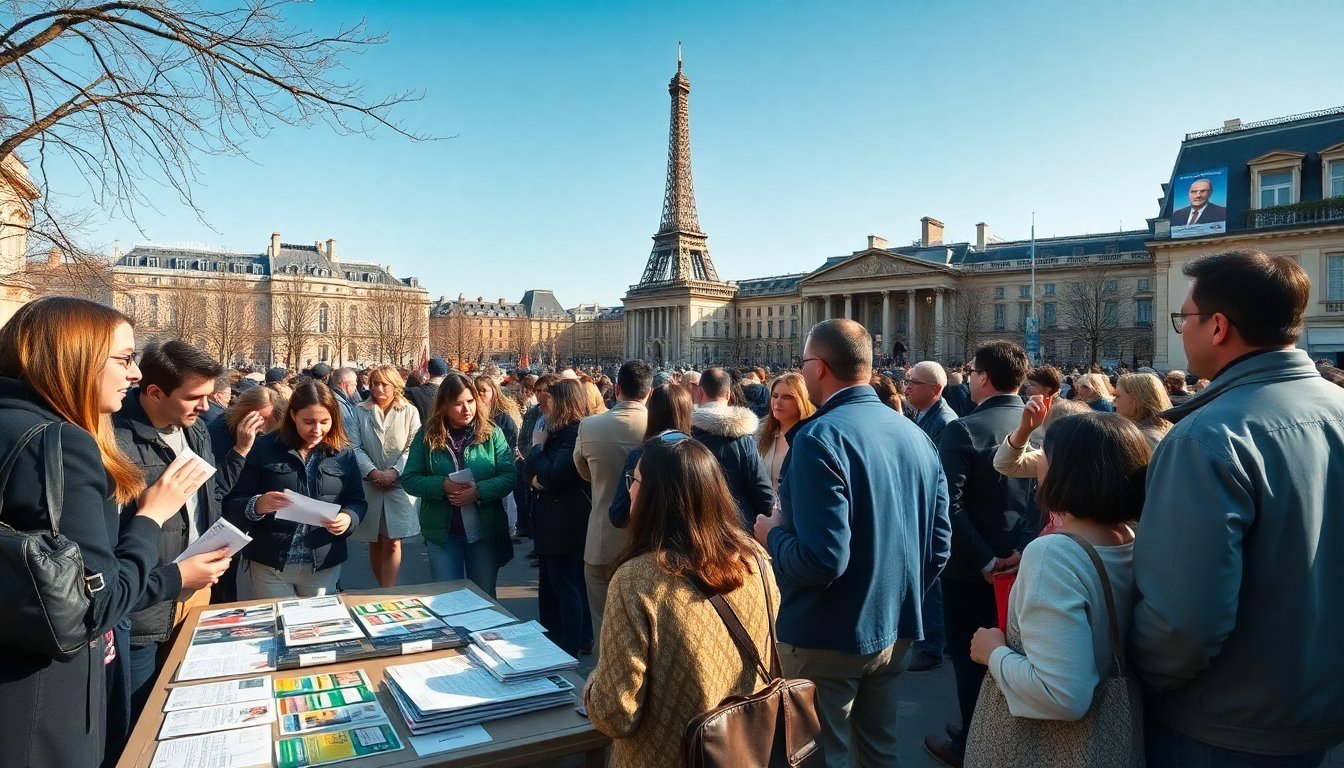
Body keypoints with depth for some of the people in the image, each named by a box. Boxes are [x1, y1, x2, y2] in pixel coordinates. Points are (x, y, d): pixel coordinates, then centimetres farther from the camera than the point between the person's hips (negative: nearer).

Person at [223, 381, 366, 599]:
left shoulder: (343, 453, 1)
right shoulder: (265, 448, -4)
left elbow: (357, 501, 5)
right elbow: (233, 502, -5)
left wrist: (348, 519, -16)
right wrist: (258, 505, -26)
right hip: (270, 565, -2)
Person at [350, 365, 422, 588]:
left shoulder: (409, 412, 3)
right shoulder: (360, 411, 7)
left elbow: (412, 448, -3)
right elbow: (355, 447, 0)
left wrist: (395, 471, -15)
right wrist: (373, 472, -14)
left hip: (399, 484, -2)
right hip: (369, 485, 2)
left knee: (392, 543, -5)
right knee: (375, 543, 11)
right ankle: (384, 590, 25)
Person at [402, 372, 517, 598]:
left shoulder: (491, 432, -4)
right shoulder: (427, 435, -3)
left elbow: (510, 475, -7)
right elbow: (409, 480, -4)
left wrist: (479, 491, -23)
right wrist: (443, 485, -20)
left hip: (485, 530, 1)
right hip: (442, 532, 0)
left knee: (484, 597, 16)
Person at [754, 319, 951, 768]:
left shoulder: (820, 437, -22)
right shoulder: (915, 434, 1)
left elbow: (822, 559, -28)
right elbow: (938, 544, 7)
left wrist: (773, 534, -9)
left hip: (828, 635, -7)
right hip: (894, 629, 7)